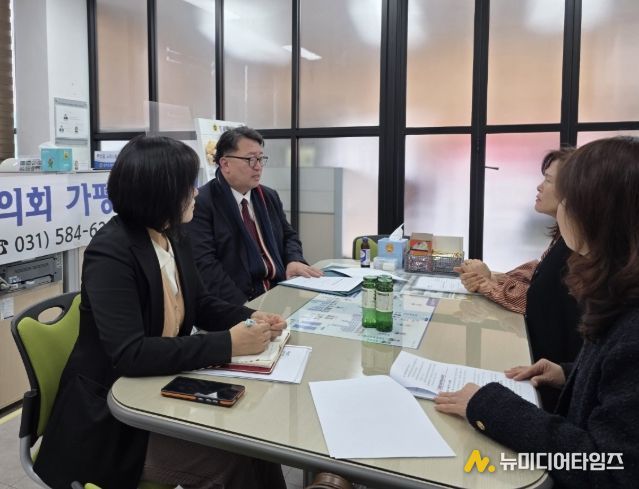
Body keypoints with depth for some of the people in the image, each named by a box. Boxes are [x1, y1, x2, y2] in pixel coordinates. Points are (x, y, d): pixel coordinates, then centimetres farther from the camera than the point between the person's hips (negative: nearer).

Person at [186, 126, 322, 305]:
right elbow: (204, 264, -15)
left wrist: (294, 260, 0)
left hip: (279, 292, 7)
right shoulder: (201, 203, -7)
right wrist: (244, 307, -23)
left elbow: (288, 235, 23)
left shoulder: (270, 196, 14)